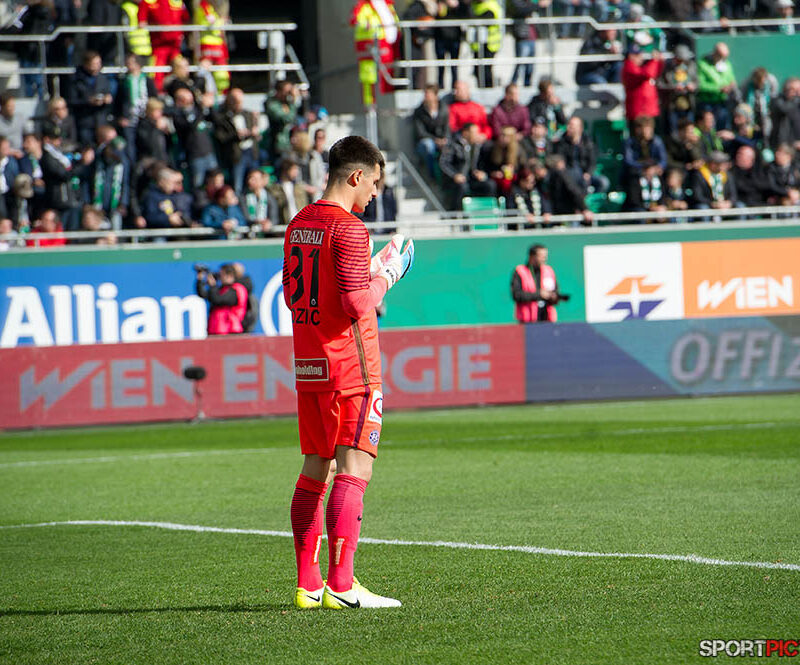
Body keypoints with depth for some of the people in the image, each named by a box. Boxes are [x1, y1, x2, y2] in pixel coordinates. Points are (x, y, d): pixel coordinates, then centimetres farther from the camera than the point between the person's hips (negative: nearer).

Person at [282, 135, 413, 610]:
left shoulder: (299, 224, 13)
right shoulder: (348, 228, -13)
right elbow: (357, 304, -19)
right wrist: (389, 274, -2)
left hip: (308, 365, 8)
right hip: (350, 365, -8)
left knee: (314, 472, 12)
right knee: (354, 471, -9)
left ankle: (308, 584, 13)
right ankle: (341, 585, -15)